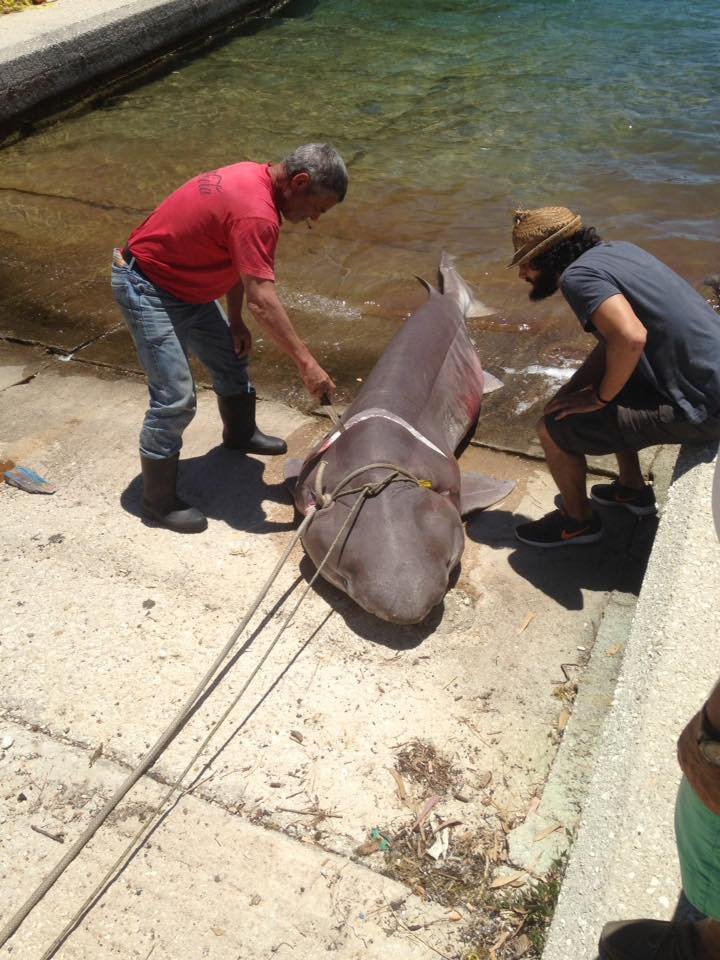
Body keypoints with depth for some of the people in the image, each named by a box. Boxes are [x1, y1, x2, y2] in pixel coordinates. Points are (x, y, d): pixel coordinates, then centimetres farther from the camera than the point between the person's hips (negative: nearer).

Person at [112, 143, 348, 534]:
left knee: (231, 356, 22)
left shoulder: (255, 178, 0)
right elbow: (262, 301, -35)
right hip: (146, 287, -10)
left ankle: (240, 433, 47)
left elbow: (237, 259, 9)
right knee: (175, 399, -11)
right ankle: (158, 501, 3)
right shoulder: (256, 214, -31)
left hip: (185, 282, 10)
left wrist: (235, 322, 7)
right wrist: (306, 363, -30)